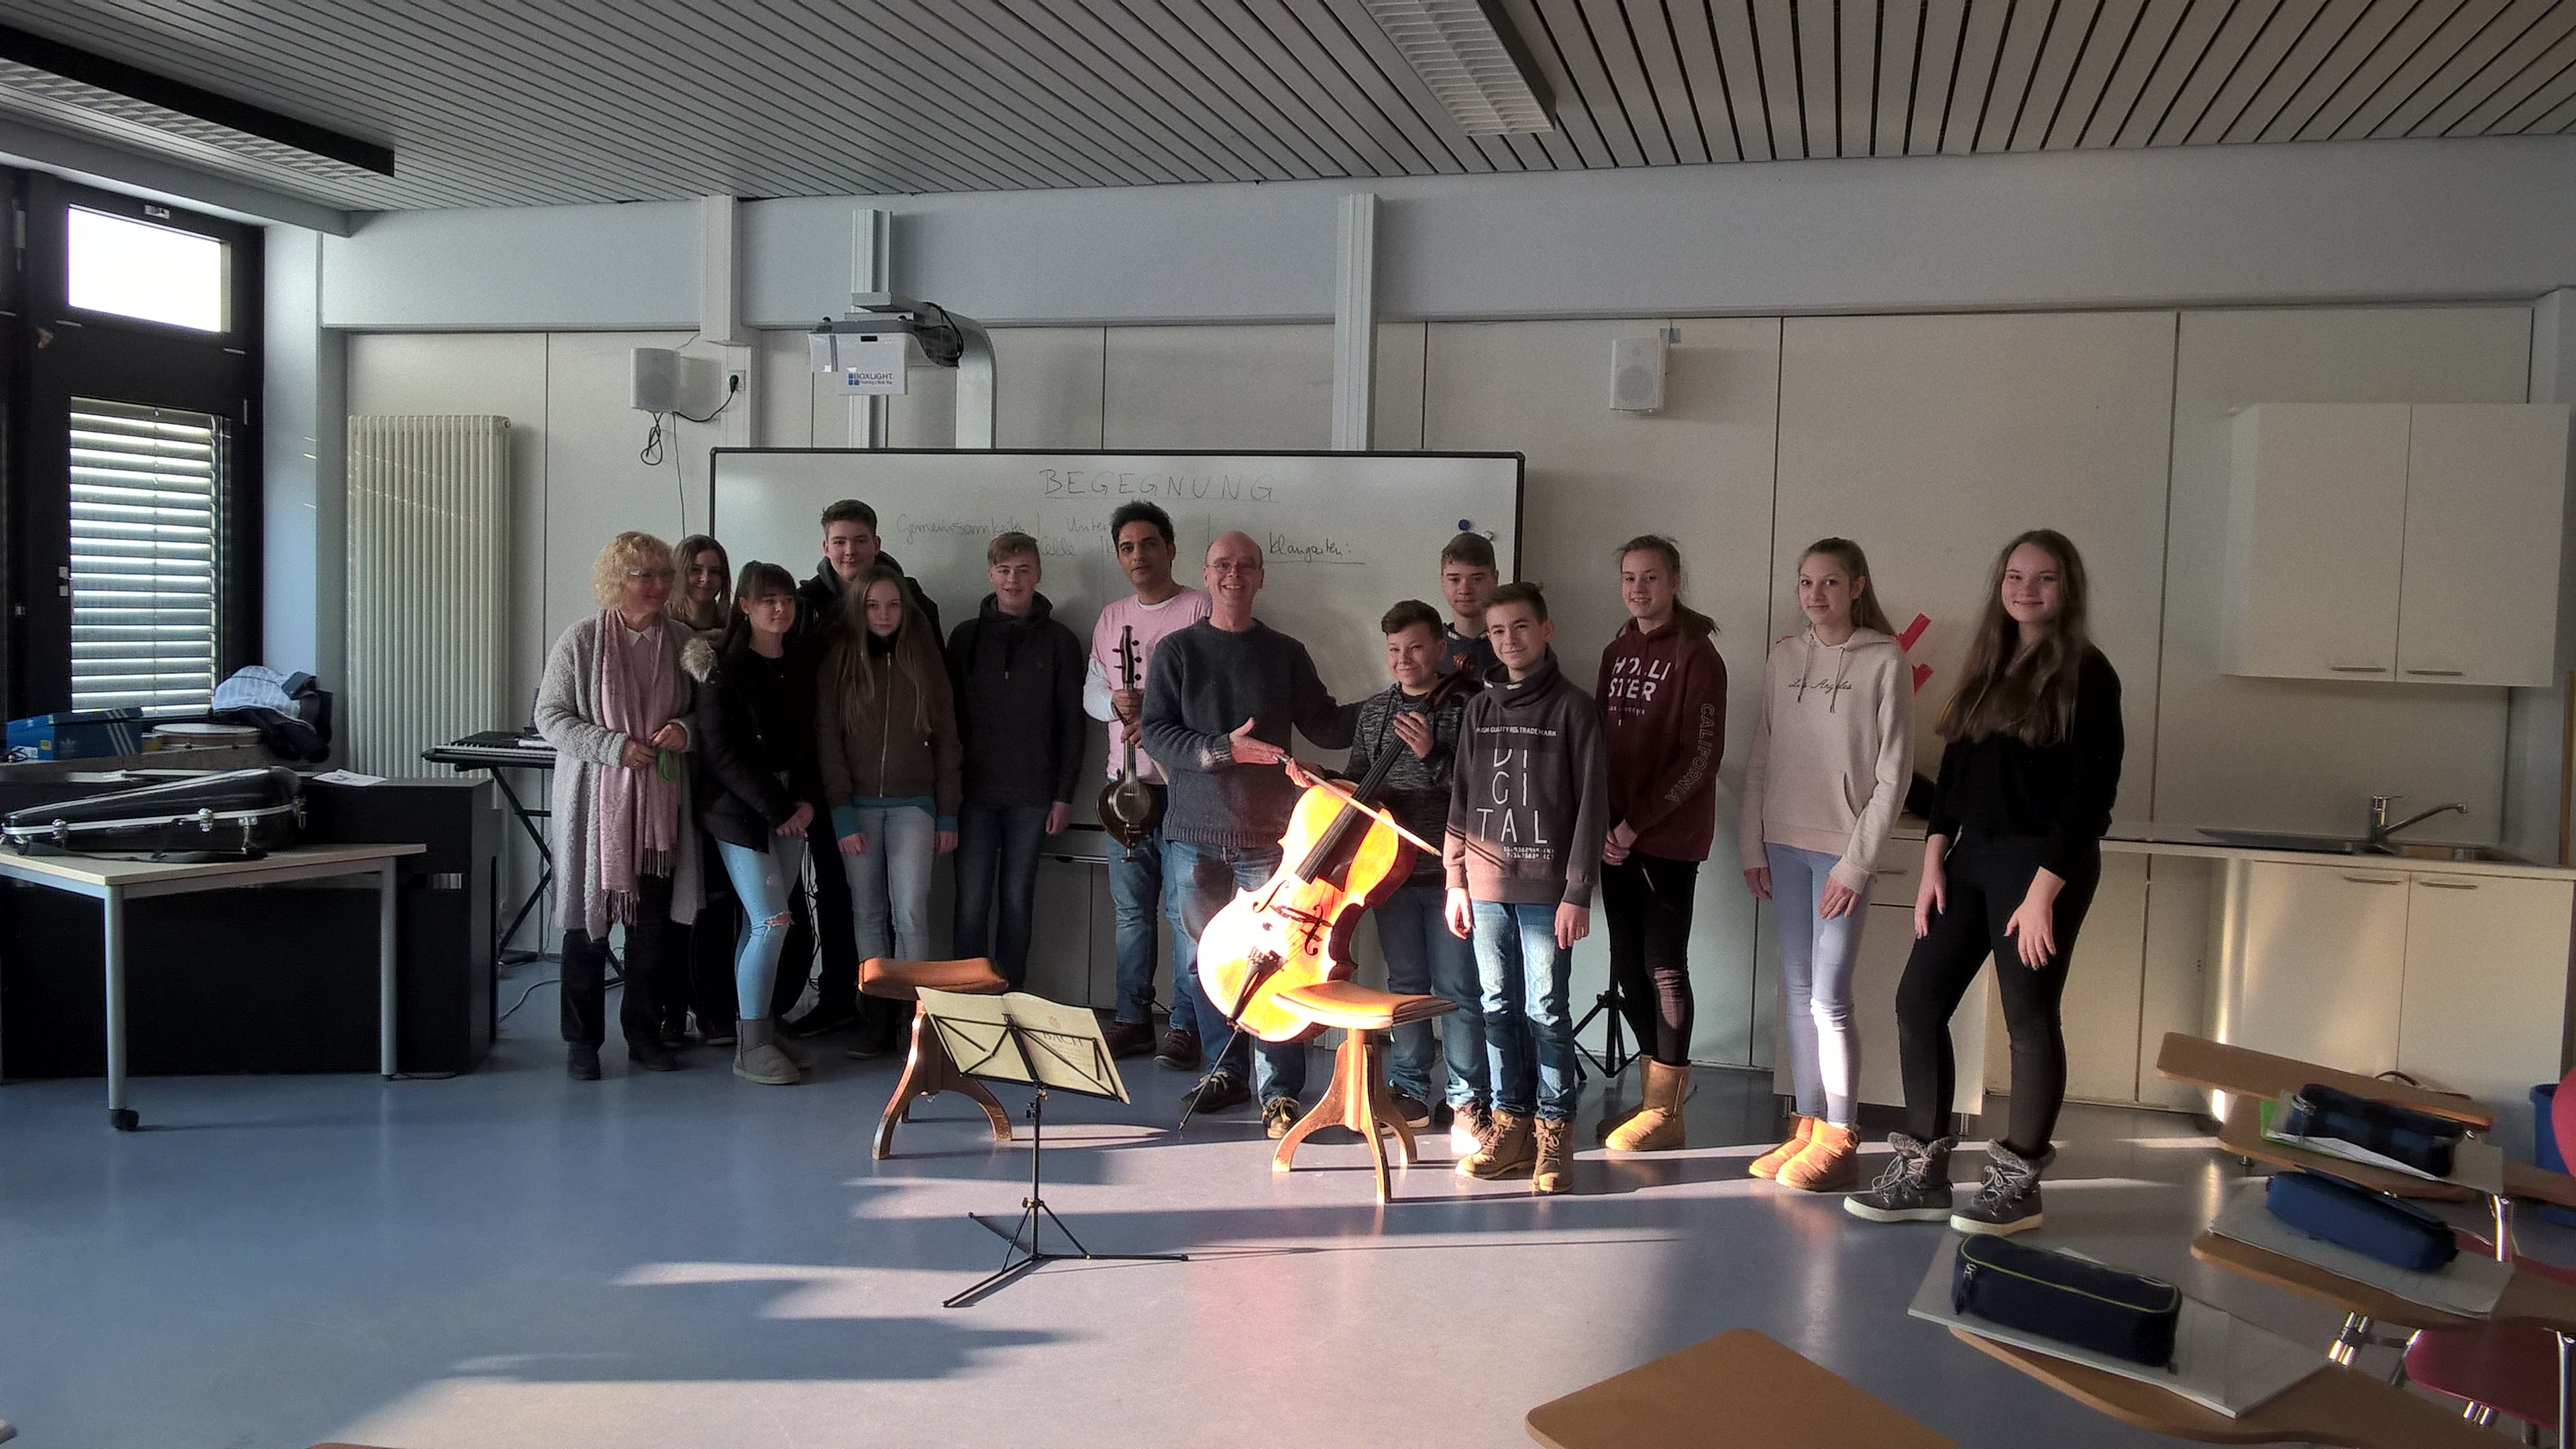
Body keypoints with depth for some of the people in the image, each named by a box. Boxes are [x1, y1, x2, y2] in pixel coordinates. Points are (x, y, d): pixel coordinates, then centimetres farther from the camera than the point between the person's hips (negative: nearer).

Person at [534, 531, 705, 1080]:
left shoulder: (680, 640, 4)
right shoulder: (581, 640, -6)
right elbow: (550, 716, -5)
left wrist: (683, 730, -8)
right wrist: (615, 746, -16)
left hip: (660, 804, 3)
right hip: (596, 800, -3)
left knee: (655, 921, 7)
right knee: (589, 921, 5)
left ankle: (645, 1033, 21)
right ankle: (582, 1040, 17)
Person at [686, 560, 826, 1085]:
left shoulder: (802, 661, 8)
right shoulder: (724, 667, -7)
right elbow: (720, 750, -11)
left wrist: (807, 800, -2)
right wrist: (775, 808, -11)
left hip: (791, 806, 5)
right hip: (739, 807, -5)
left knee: (761, 923, 8)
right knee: (772, 922, -10)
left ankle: (758, 1027, 17)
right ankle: (751, 1046, -1)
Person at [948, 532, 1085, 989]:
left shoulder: (1060, 641, 4)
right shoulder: (966, 637, 7)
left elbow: (1073, 723, 4)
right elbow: (949, 713, 8)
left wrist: (1064, 793, -1)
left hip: (1033, 796, 0)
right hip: (975, 792, 1)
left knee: (1017, 901, 5)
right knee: (972, 901, -2)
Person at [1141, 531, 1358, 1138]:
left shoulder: (1286, 654, 8)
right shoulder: (1177, 650, 6)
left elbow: (1326, 726, 10)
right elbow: (1157, 733, -3)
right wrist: (1223, 749, -17)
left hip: (1266, 835, -1)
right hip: (1195, 832, 1)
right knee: (1201, 960, 7)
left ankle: (1279, 1089, 4)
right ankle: (1228, 1070, 24)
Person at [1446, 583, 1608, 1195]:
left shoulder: (1572, 707, -2)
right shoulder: (1480, 708, 11)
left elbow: (1591, 805, -5)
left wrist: (1578, 893, -10)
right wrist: (1456, 880, 8)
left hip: (1546, 887, -4)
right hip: (1486, 885, 4)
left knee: (1545, 1011, -1)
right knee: (1498, 1006, 9)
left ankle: (1553, 1130, 9)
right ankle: (1510, 1122, 19)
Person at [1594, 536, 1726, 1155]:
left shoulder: (1696, 656, -7)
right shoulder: (1617, 653, 13)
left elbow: (1701, 757, -12)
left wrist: (1637, 823, -14)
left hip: (1669, 835, -6)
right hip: (1616, 835, 6)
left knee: (1663, 964, -2)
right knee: (1627, 965, 8)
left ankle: (1665, 1111, 8)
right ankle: (1659, 1081, 23)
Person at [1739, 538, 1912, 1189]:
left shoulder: (1884, 661, -6)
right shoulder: (1784, 656, 8)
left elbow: (1893, 773, -8)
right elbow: (1760, 756, 10)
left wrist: (1857, 862, -11)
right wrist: (1752, 844, 5)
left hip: (1842, 849, -5)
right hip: (1784, 844, 5)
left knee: (1829, 998, -4)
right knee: (1797, 992, 10)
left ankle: (1839, 1140, 9)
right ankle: (1806, 1127, 20)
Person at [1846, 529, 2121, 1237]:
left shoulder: (2086, 674, -6)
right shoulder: (1986, 666, 13)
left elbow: (2091, 794, -12)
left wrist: (2044, 892, -17)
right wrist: (1933, 862, 5)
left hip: (2043, 864, -7)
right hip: (1971, 857, 7)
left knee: (2029, 1018, 0)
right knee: (1919, 1000, 4)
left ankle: (2017, 1184, 15)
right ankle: (1922, 1172, 13)